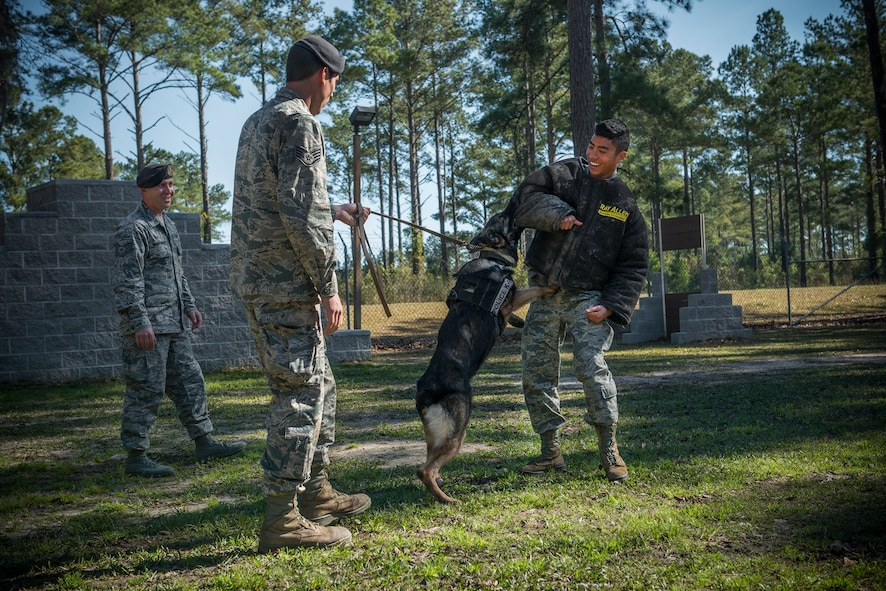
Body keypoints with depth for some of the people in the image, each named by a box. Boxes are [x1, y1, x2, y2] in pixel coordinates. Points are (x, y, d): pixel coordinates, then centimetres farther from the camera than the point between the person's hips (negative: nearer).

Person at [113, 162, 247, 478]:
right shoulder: (132, 229, -12)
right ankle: (136, 457, 2)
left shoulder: (168, 225, 18)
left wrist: (189, 306, 20)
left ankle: (205, 443, 21)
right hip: (147, 325, -9)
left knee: (189, 381, 13)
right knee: (146, 390, -6)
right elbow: (128, 281, -17)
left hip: (174, 323, 10)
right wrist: (140, 323, -22)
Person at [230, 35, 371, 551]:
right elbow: (301, 215, -20)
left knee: (319, 386, 19)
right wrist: (328, 286, -15)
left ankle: (316, 492, 28)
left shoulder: (257, 122, 18)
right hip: (287, 283, -10)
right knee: (300, 394, -5)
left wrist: (335, 212, 35)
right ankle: (282, 519, -1)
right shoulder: (300, 123, -12)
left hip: (256, 279, 10)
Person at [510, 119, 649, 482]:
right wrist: (557, 213, -18)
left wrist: (611, 305, -10)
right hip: (544, 295, 3)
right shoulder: (563, 174, 5)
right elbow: (524, 199, -2)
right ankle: (550, 451, 17)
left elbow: (633, 266, 4)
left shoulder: (625, 206, 4)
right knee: (536, 373, 4)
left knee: (591, 366, -19)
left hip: (588, 298, -2)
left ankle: (609, 451, -4)